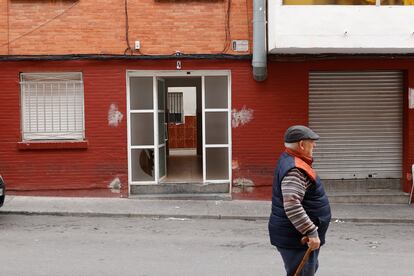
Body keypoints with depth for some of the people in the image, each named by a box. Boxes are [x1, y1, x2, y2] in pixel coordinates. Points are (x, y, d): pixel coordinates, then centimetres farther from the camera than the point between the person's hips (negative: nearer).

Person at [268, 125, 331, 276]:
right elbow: (292, 207, -34)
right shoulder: (295, 170, -25)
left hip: (297, 235, 11)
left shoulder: (289, 160, 8)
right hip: (295, 239, -11)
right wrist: (311, 232, -30)